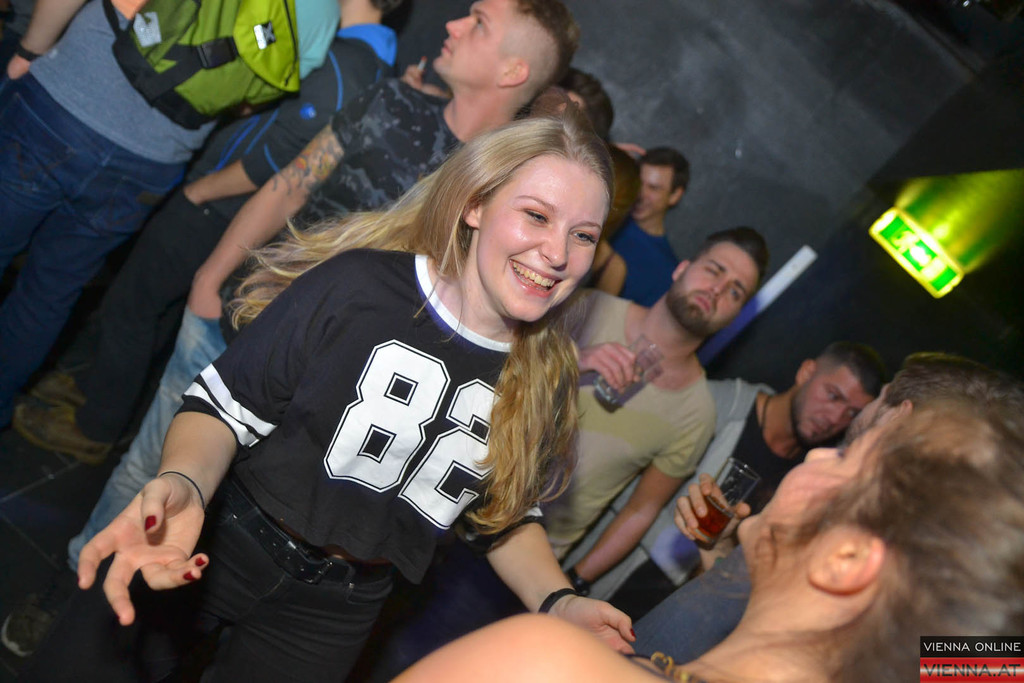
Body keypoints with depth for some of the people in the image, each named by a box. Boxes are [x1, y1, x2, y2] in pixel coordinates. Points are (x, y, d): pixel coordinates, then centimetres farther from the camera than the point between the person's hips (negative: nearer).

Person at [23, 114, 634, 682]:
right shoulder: (359, 286, -19)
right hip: (220, 553, -2)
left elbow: (506, 520, 5)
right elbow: (227, 407, -14)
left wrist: (558, 603, -11)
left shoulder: (548, 382, -7)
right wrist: (183, 484, -33)